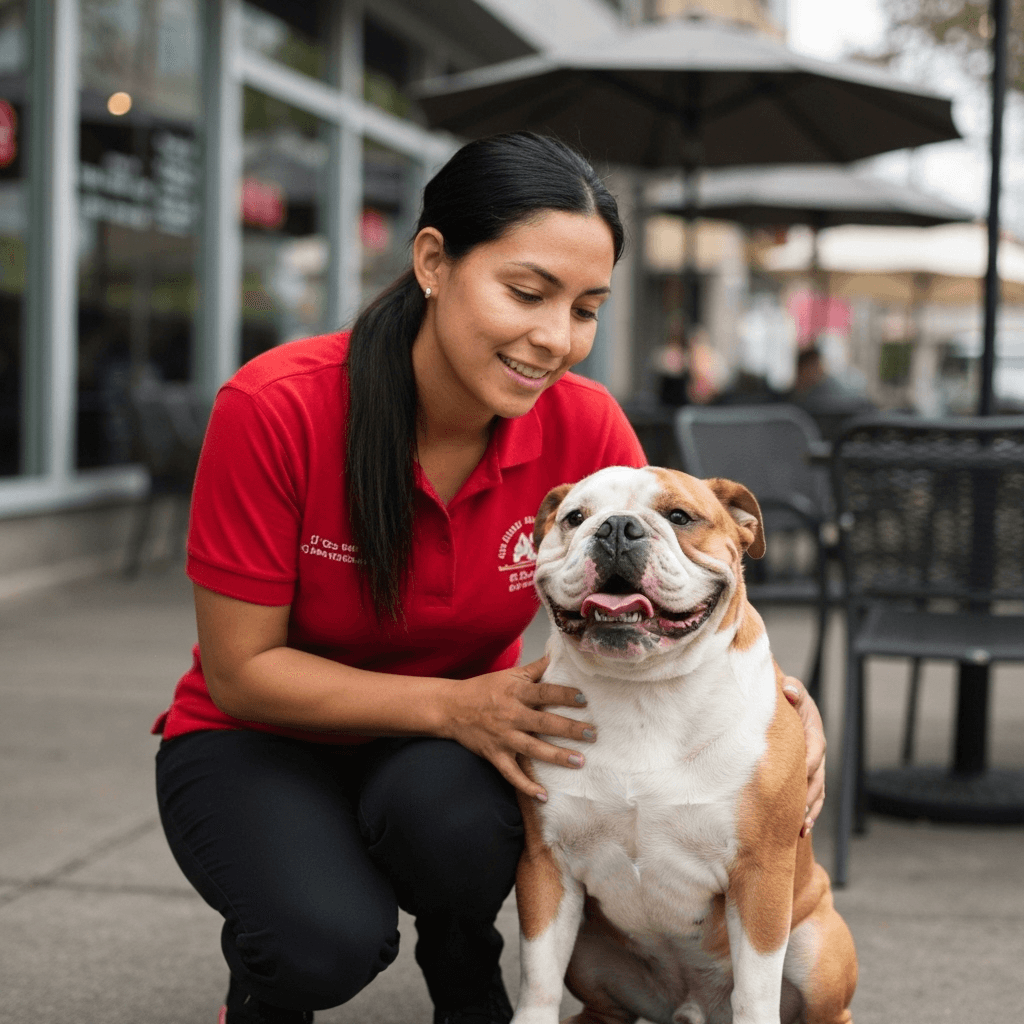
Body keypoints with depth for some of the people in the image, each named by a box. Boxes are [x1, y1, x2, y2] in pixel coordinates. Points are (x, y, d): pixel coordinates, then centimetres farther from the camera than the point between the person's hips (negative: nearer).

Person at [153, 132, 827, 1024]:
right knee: (331, 940, -32)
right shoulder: (276, 408, -26)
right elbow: (241, 667, -20)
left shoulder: (585, 427, -17)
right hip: (260, 742, -2)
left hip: (449, 748, 2)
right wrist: (454, 705, -32)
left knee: (452, 811, -34)